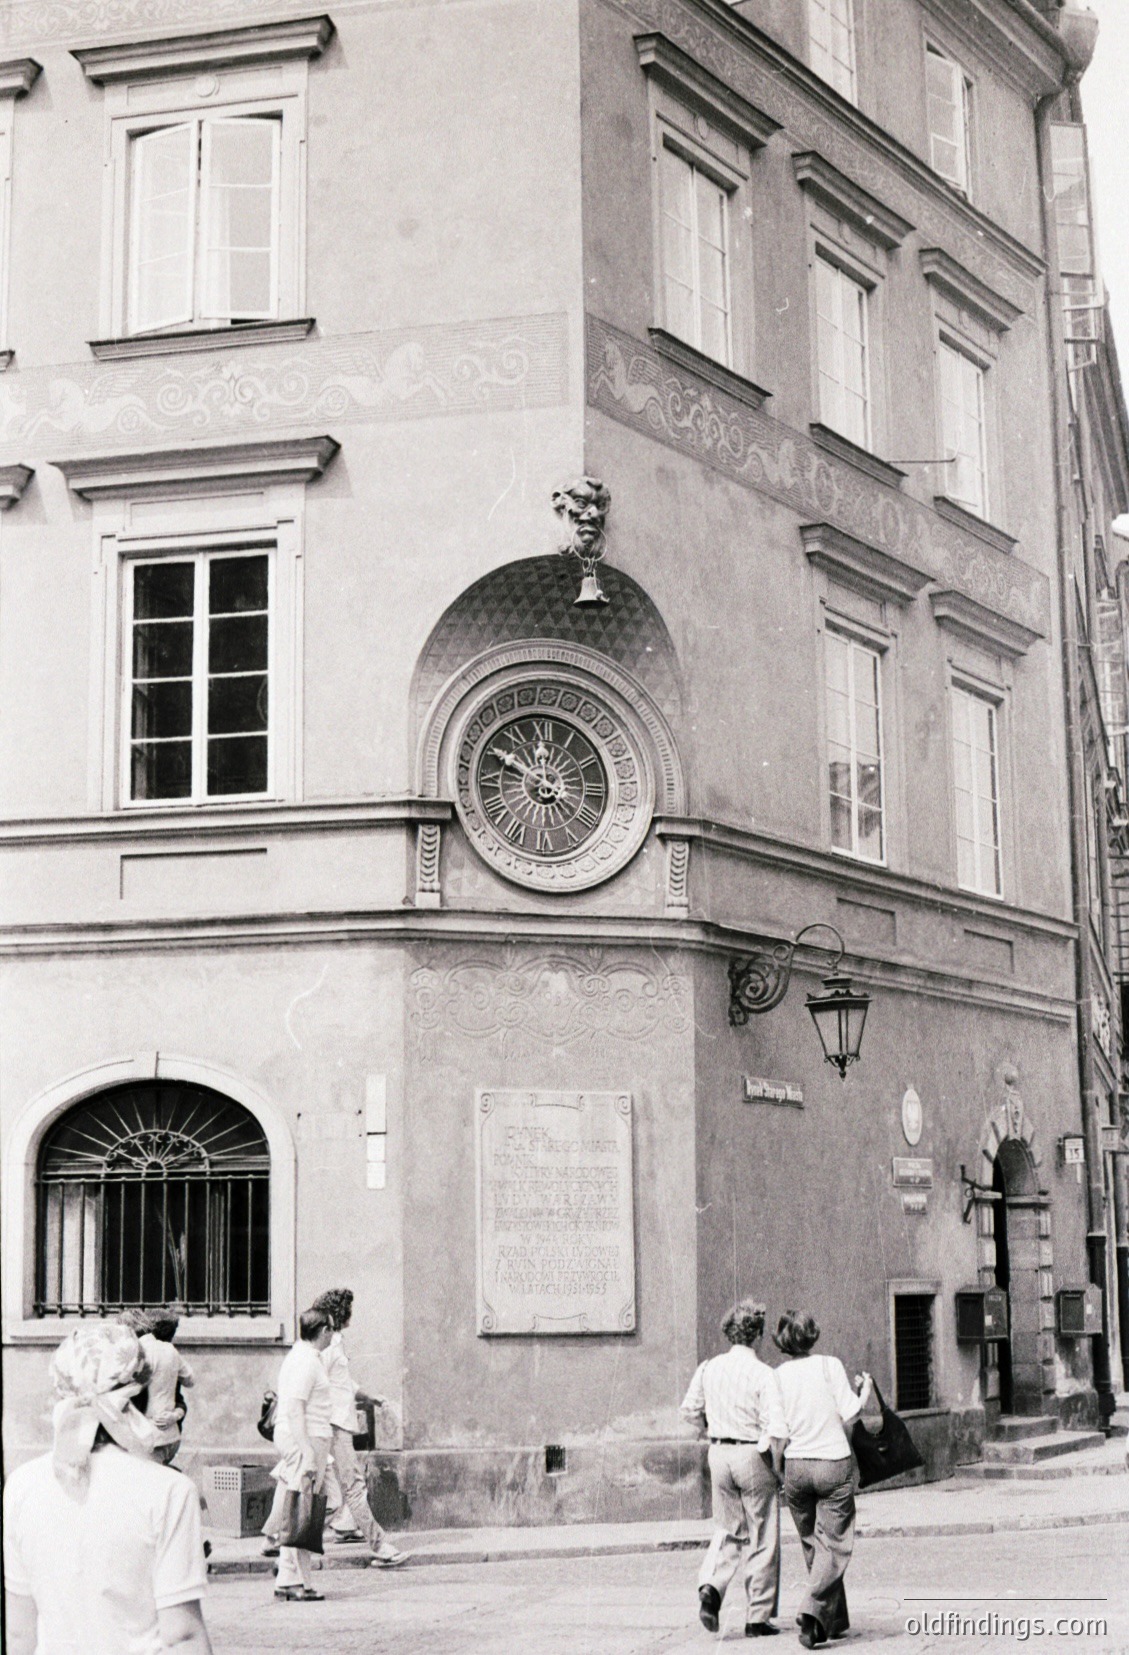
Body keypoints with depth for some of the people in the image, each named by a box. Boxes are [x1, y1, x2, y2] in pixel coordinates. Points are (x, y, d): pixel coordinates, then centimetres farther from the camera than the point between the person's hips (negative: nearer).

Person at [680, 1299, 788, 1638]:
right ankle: (758, 1618, 13)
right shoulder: (762, 1374, -15)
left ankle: (711, 1586, -4)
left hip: (719, 1454, 5)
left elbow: (690, 1410, 10)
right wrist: (777, 1466, -7)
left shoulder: (709, 1368, 1)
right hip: (752, 1456, -5)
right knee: (762, 1539, 8)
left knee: (728, 1530, 20)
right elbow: (776, 1428, -20)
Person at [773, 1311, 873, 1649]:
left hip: (795, 1467, 3)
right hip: (833, 1463, -3)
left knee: (813, 1545, 16)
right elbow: (849, 1413, -8)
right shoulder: (829, 1366, -6)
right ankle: (813, 1611, -18)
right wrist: (865, 1390, 10)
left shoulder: (777, 1376, 0)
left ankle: (835, 1621, 22)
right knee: (833, 1545, 0)